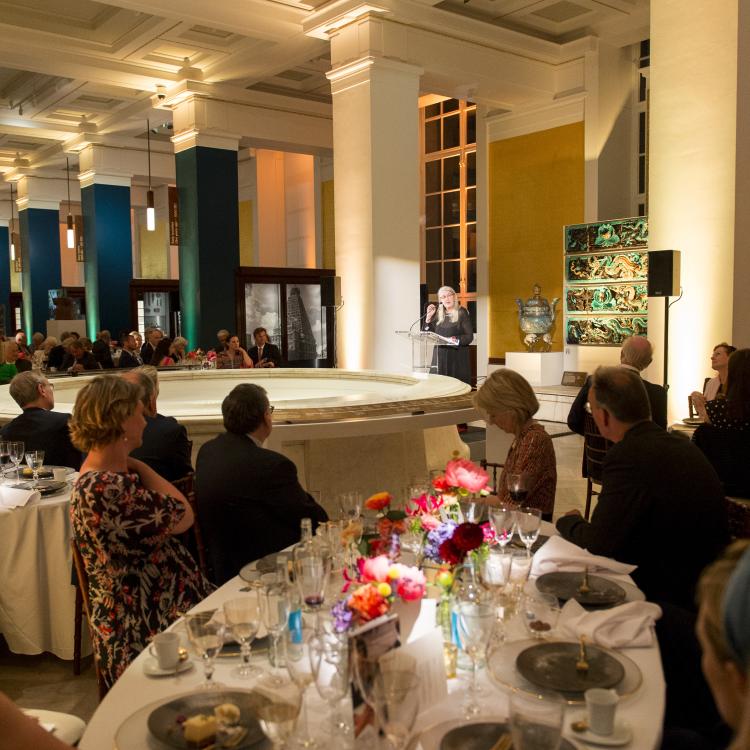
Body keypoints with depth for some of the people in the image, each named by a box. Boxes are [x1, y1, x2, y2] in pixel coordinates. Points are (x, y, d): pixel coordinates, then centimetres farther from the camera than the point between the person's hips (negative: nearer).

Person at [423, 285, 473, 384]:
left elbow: (469, 337, -7)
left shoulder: (462, 313, -3)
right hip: (440, 357, 4)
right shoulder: (438, 314, 12)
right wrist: (428, 317, 3)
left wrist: (456, 340, -22)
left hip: (457, 358, -4)